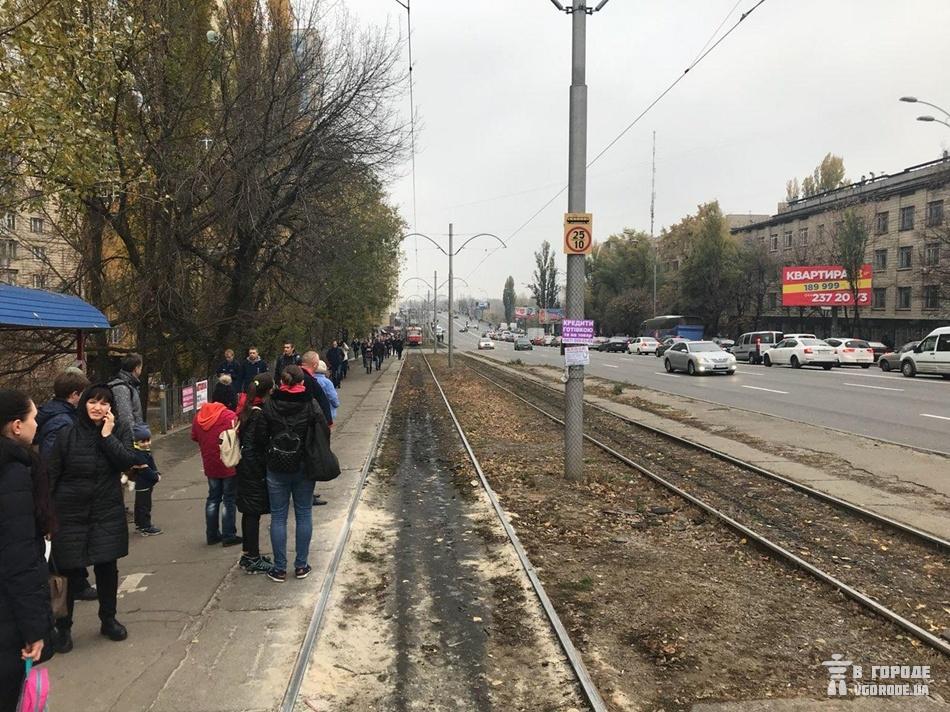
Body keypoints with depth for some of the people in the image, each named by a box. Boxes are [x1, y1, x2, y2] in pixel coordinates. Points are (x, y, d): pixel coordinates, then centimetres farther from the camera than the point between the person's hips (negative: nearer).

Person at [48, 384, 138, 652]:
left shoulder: (119, 431, -1)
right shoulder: (69, 435, -6)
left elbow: (128, 462, -14)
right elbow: (52, 475, -2)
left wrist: (108, 436, -20)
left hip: (108, 513, 2)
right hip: (70, 514, -1)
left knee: (107, 568, 9)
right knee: (70, 572, 4)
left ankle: (108, 620, 29)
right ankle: (63, 627, 23)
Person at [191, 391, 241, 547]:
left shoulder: (199, 416, 2)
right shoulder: (229, 416, -18)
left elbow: (195, 437, 10)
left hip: (210, 465, 6)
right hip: (228, 465, -5)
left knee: (213, 498, 17)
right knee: (229, 499, 5)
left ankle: (212, 535, 23)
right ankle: (228, 536, 9)